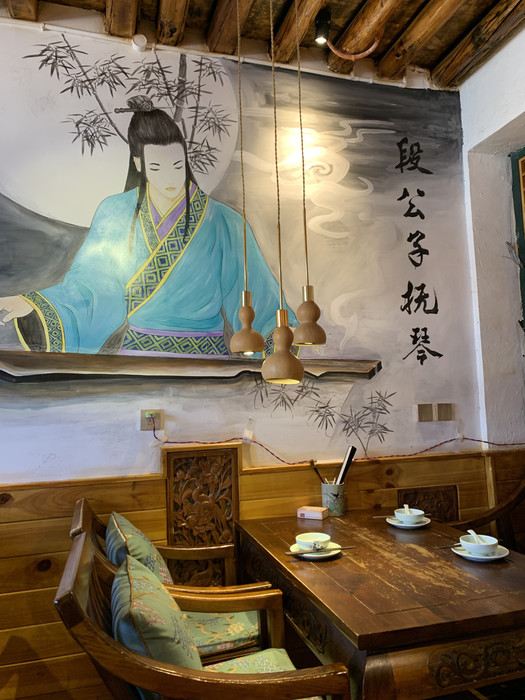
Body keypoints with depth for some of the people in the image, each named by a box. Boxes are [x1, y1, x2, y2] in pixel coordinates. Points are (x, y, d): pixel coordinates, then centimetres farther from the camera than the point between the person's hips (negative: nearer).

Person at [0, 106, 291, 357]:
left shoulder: (221, 224, -7)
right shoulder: (115, 214, 0)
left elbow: (258, 296, -6)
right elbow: (88, 286, 4)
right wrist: (32, 305, -8)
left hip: (205, 354, -1)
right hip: (137, 350, 2)